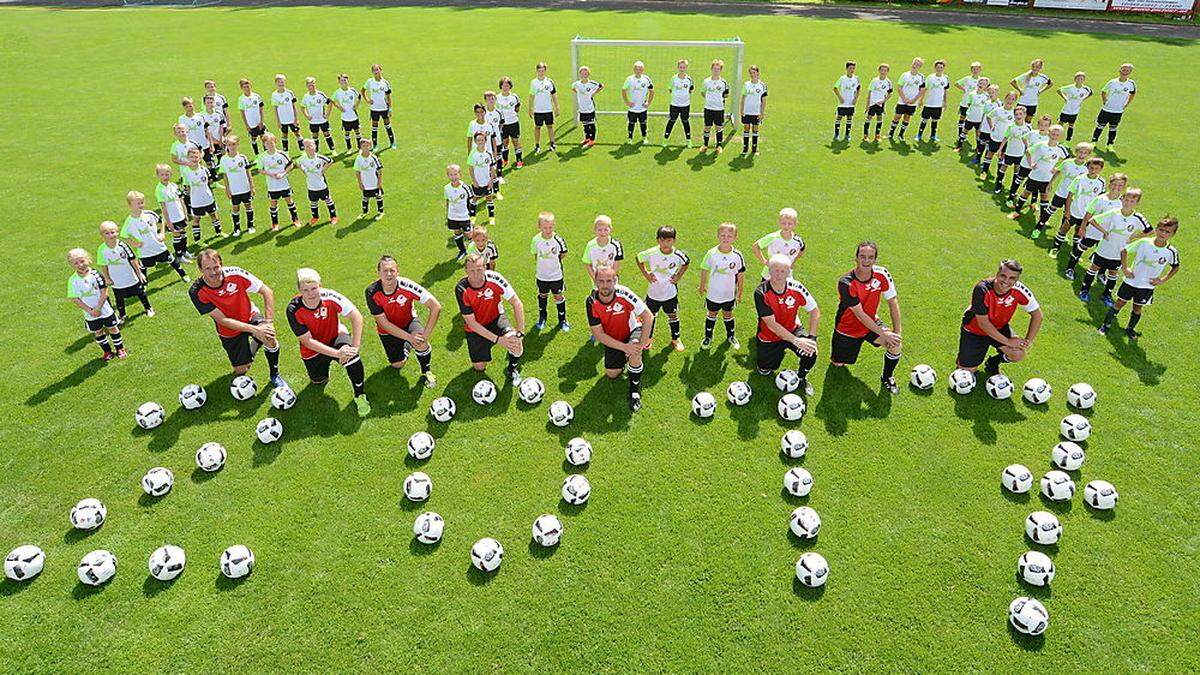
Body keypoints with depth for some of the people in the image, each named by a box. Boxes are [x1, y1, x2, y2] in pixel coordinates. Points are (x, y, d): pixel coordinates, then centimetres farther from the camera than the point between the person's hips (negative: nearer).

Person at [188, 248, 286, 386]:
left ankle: (275, 375, -4)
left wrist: (269, 322, -28)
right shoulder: (196, 292, -25)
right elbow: (223, 320, -25)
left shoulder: (235, 274, -25)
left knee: (269, 338, -31)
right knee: (240, 370, 3)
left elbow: (267, 292, -19)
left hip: (250, 316, -1)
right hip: (230, 331, 1)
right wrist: (255, 330, -34)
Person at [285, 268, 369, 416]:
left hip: (336, 337, -2)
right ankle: (324, 365, 40)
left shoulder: (330, 297, -27)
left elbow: (356, 316, -28)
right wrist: (337, 353, -34)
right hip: (313, 349, 2)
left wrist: (355, 347, -35)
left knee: (351, 356, -31)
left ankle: (360, 396, -12)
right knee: (318, 381, 5)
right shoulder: (293, 310, -25)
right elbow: (308, 341, -25)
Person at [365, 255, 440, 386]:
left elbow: (436, 307, -30)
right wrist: (409, 337, -29)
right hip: (388, 329, 1)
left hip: (409, 321, -1)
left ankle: (426, 371, 1)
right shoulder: (372, 292, -27)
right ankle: (405, 346, 33)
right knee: (398, 364, -1)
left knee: (421, 344, -29)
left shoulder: (407, 285, -30)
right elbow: (383, 322, -21)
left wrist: (425, 335, -33)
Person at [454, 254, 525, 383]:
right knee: (479, 367, 0)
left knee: (516, 344, -27)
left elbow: (517, 304, -20)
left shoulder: (494, 279, -27)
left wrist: (520, 333, -28)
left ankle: (512, 369, 6)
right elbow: (471, 322, -23)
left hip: (496, 318, 0)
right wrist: (497, 339, -29)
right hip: (476, 327, 0)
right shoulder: (461, 289, -27)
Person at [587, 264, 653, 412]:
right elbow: (598, 334, -21)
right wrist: (624, 347, -31)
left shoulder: (623, 293, -32)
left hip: (632, 331, -3)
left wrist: (641, 344, -32)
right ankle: (623, 359, 38)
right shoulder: (592, 302, -25)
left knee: (635, 353, -34)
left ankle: (635, 391, -11)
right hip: (612, 339, 3)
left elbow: (648, 316, -27)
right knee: (611, 375, 5)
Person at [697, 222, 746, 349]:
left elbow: (740, 274, -3)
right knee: (711, 314, 17)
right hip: (713, 293, -1)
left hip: (729, 294, 1)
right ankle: (708, 336, 36)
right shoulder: (711, 253, -17)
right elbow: (704, 270, -2)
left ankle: (731, 335, 41)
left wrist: (740, 292, 3)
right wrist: (702, 286, 8)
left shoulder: (737, 255, -15)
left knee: (728, 314, 19)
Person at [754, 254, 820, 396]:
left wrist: (812, 337, -21)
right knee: (765, 371, 7)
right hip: (769, 336, -1)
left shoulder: (796, 287, -20)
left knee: (811, 352, -23)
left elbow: (814, 311, -10)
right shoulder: (761, 292, -28)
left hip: (792, 330, 2)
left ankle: (801, 377, 10)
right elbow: (771, 325, -30)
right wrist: (796, 340, -34)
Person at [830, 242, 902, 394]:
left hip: (871, 322, 3)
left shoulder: (882, 274, -19)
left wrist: (897, 332, -16)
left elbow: (893, 302, -11)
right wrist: (883, 334, -25)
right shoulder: (846, 283, -31)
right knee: (838, 363, 6)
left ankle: (887, 378, 9)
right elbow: (860, 315, -27)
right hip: (848, 327, -3)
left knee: (895, 344, -18)